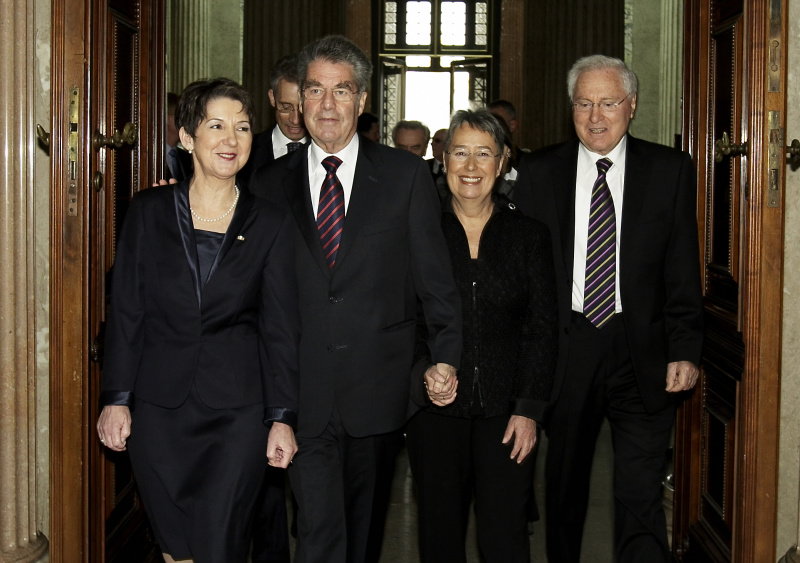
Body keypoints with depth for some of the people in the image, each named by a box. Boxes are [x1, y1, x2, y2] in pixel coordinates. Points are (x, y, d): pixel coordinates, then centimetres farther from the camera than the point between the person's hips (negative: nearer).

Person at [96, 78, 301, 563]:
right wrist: (116, 399, 0)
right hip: (158, 405, 2)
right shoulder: (150, 211, 2)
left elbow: (281, 327, 2)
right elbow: (126, 310, 4)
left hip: (237, 409, -1)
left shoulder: (271, 224, 1)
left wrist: (283, 416, -2)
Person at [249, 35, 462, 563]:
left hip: (378, 385, 0)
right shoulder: (271, 183, 6)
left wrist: (446, 356, -6)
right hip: (304, 390, 0)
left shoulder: (406, 174, 2)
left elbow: (434, 272, 2)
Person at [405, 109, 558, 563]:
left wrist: (529, 409, -4)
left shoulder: (530, 234, 4)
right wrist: (423, 369, -8)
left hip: (506, 410, 0)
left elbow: (543, 329, 3)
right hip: (436, 408, 1)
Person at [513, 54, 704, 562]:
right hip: (565, 349, 2)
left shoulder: (671, 170, 3)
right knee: (564, 486, 15)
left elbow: (684, 270, 2)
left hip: (643, 355, -1)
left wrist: (685, 350, -6)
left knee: (642, 498, -6)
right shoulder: (540, 172, 4)